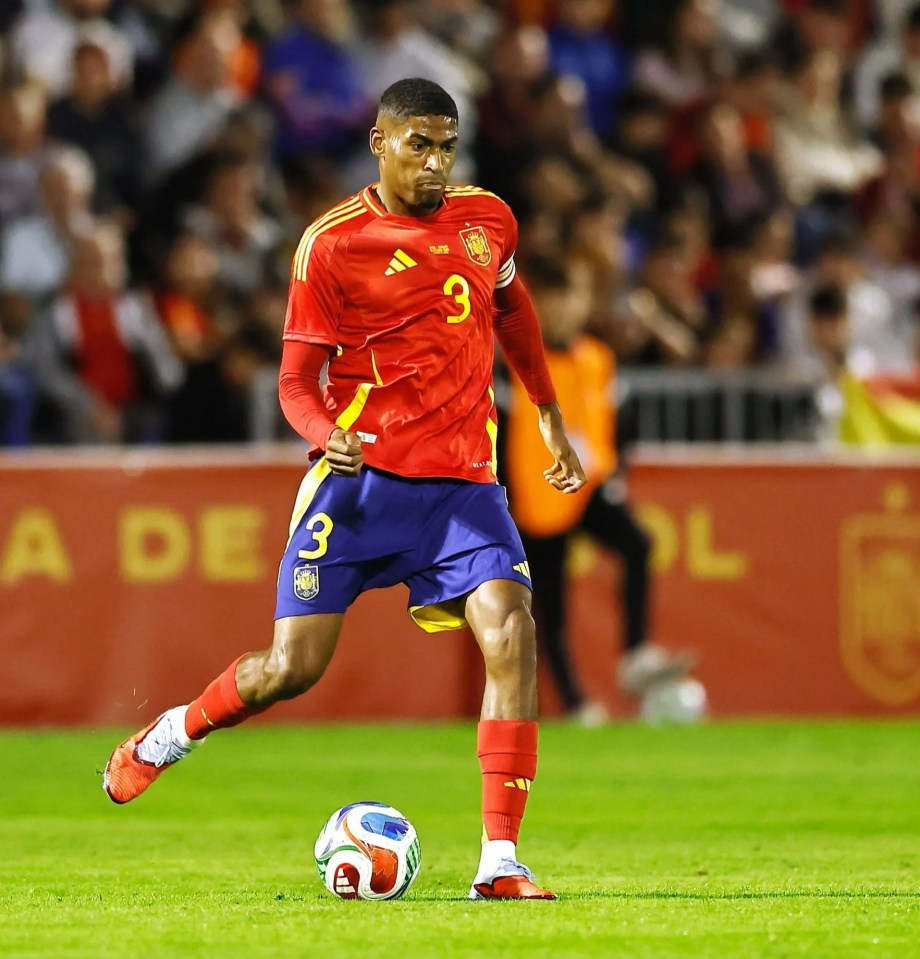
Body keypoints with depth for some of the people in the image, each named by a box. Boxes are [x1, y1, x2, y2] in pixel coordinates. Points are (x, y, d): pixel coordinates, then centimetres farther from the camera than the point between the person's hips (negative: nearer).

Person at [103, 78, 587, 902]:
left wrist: (550, 418, 29)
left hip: (463, 483, 3)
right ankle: (171, 734, 29)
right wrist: (327, 436, -25)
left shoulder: (487, 220, 6)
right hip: (364, 476, -3)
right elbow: (298, 380, -4)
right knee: (293, 667, -4)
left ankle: (500, 864, -16)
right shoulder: (332, 245, -7)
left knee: (511, 634, -18)